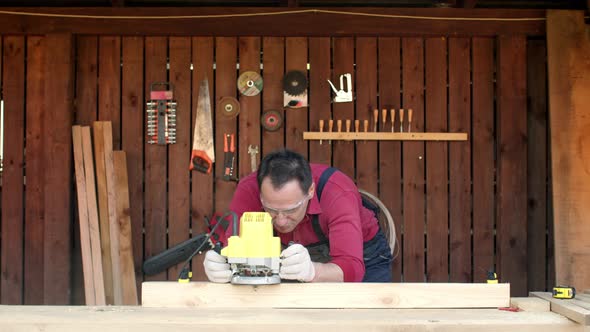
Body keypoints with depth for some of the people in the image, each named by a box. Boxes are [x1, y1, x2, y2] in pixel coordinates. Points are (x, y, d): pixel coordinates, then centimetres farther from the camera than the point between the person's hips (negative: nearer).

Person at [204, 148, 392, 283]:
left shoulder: (339, 194, -38)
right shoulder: (249, 190, -29)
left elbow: (352, 268, -46)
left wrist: (312, 271, -67)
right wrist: (220, 265, -56)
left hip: (362, 257, -2)